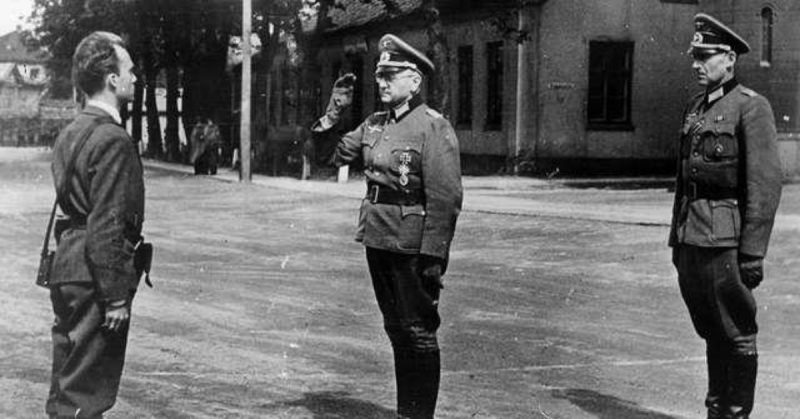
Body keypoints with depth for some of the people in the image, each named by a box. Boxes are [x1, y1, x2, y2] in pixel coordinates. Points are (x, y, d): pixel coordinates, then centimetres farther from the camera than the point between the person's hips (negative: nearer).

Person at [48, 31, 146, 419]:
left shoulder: (70, 133, 14)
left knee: (66, 386, 17)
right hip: (95, 275, -9)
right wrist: (116, 296, -17)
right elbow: (106, 225, -21)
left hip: (65, 270, 10)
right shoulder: (112, 139, -16)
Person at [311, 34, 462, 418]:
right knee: (396, 329, 16)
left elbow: (445, 199, -17)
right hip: (378, 241, 8)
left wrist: (433, 256, -21)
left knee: (418, 332, 1)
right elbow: (332, 154, 16)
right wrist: (334, 112, 1)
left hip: (412, 247, -8)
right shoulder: (375, 124, 10)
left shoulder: (434, 128, -13)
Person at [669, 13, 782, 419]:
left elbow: (766, 184, -14)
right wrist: (677, 234, 17)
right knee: (710, 332, 16)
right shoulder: (695, 107, 15)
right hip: (692, 235, 7)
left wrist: (752, 252, -18)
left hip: (725, 238, -7)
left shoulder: (751, 107, -9)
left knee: (737, 335, 2)